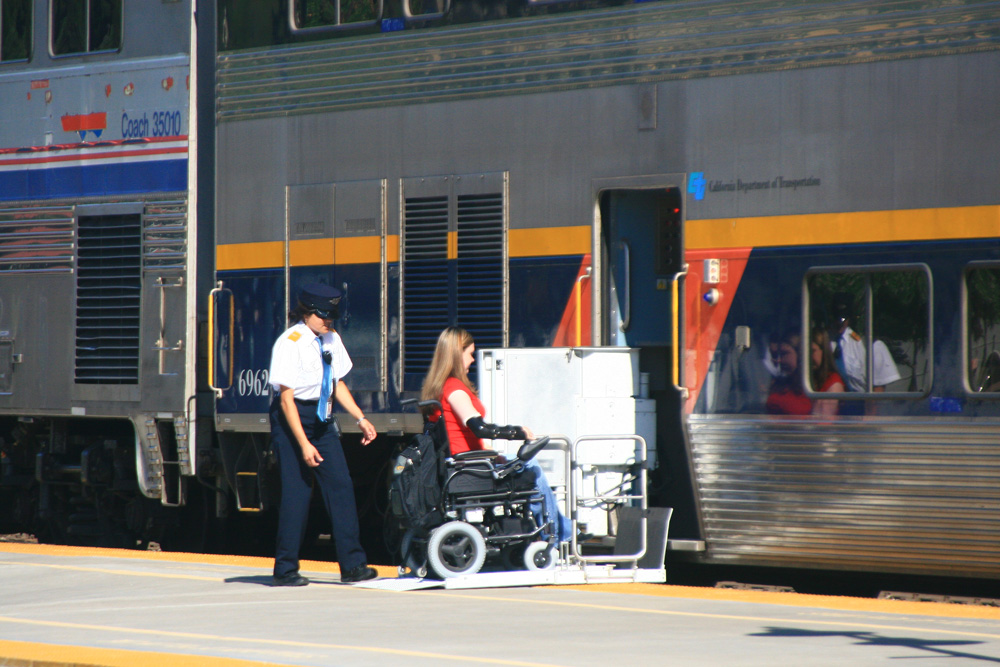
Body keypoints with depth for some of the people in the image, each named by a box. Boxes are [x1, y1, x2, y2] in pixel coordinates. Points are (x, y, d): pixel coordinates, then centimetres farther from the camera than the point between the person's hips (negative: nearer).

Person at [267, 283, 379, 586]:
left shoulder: (332, 340, 4)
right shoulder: (290, 343, -15)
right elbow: (286, 398, -16)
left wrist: (360, 418, 6)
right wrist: (304, 444, -20)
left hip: (322, 419, 6)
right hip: (293, 418, -6)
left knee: (341, 486, -2)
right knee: (296, 491, -5)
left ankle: (352, 564, 2)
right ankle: (285, 569, 6)